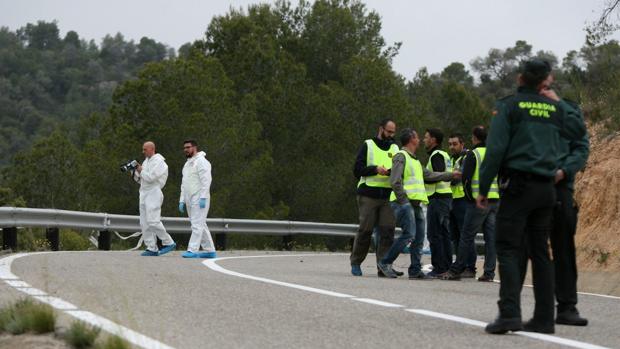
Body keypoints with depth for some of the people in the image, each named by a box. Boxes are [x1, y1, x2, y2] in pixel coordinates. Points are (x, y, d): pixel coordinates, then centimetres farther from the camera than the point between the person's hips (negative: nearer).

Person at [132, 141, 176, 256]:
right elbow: (140, 179, 21)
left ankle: (169, 243, -5)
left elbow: (150, 177, -19)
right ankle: (152, 249, 5)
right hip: (144, 194, 9)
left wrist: (141, 170, -6)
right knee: (144, 224, 3)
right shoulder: (146, 161, 18)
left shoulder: (158, 161, -9)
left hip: (153, 194, -9)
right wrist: (134, 171, 5)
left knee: (153, 221, -16)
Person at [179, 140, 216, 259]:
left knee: (197, 224, -12)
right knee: (201, 226, 10)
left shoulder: (201, 161, -9)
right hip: (190, 200, 10)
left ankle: (192, 250, -17)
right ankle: (210, 250, 14)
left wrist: (203, 198, -24)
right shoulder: (188, 164, 20)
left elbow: (206, 180, -18)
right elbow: (184, 184, 22)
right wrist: (182, 201, 16)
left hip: (199, 199, -10)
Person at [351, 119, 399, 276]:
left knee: (387, 231, -6)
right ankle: (356, 263, 13)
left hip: (388, 197, 3)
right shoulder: (368, 145, 5)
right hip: (368, 195, -3)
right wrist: (375, 169, -16)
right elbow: (357, 169, -2)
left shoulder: (395, 148, 17)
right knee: (365, 230, -2)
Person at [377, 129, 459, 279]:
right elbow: (395, 182, -15)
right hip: (404, 203, -10)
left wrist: (451, 175, 27)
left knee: (419, 238, 4)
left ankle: (415, 270, 7)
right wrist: (403, 200, -18)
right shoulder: (401, 156, -6)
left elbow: (429, 175, 27)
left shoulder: (414, 160, 25)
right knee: (409, 234, -18)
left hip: (416, 203, 10)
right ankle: (385, 262, -12)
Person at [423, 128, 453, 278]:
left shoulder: (436, 155, -10)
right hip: (446, 196, 10)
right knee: (444, 234, 11)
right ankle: (447, 266, 12)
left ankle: (439, 268, -11)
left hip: (438, 197, -10)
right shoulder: (444, 155, 21)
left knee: (435, 234, -9)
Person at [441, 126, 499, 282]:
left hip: (478, 201, -5)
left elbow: (466, 178, -10)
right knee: (491, 236, 5)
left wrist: (470, 197, -1)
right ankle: (489, 272, 4)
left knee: (467, 236, -1)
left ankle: (456, 270, 3)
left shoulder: (473, 154, -6)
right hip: (495, 201, 6)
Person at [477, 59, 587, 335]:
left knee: (508, 249, -7)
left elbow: (495, 149, -9)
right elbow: (578, 130, 28)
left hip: (517, 185, -5)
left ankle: (509, 313, -21)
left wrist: (483, 188, -4)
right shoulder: (554, 107, 10)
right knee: (540, 252, 9)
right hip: (546, 188, 5)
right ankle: (544, 318, 9)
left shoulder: (509, 106, -2)